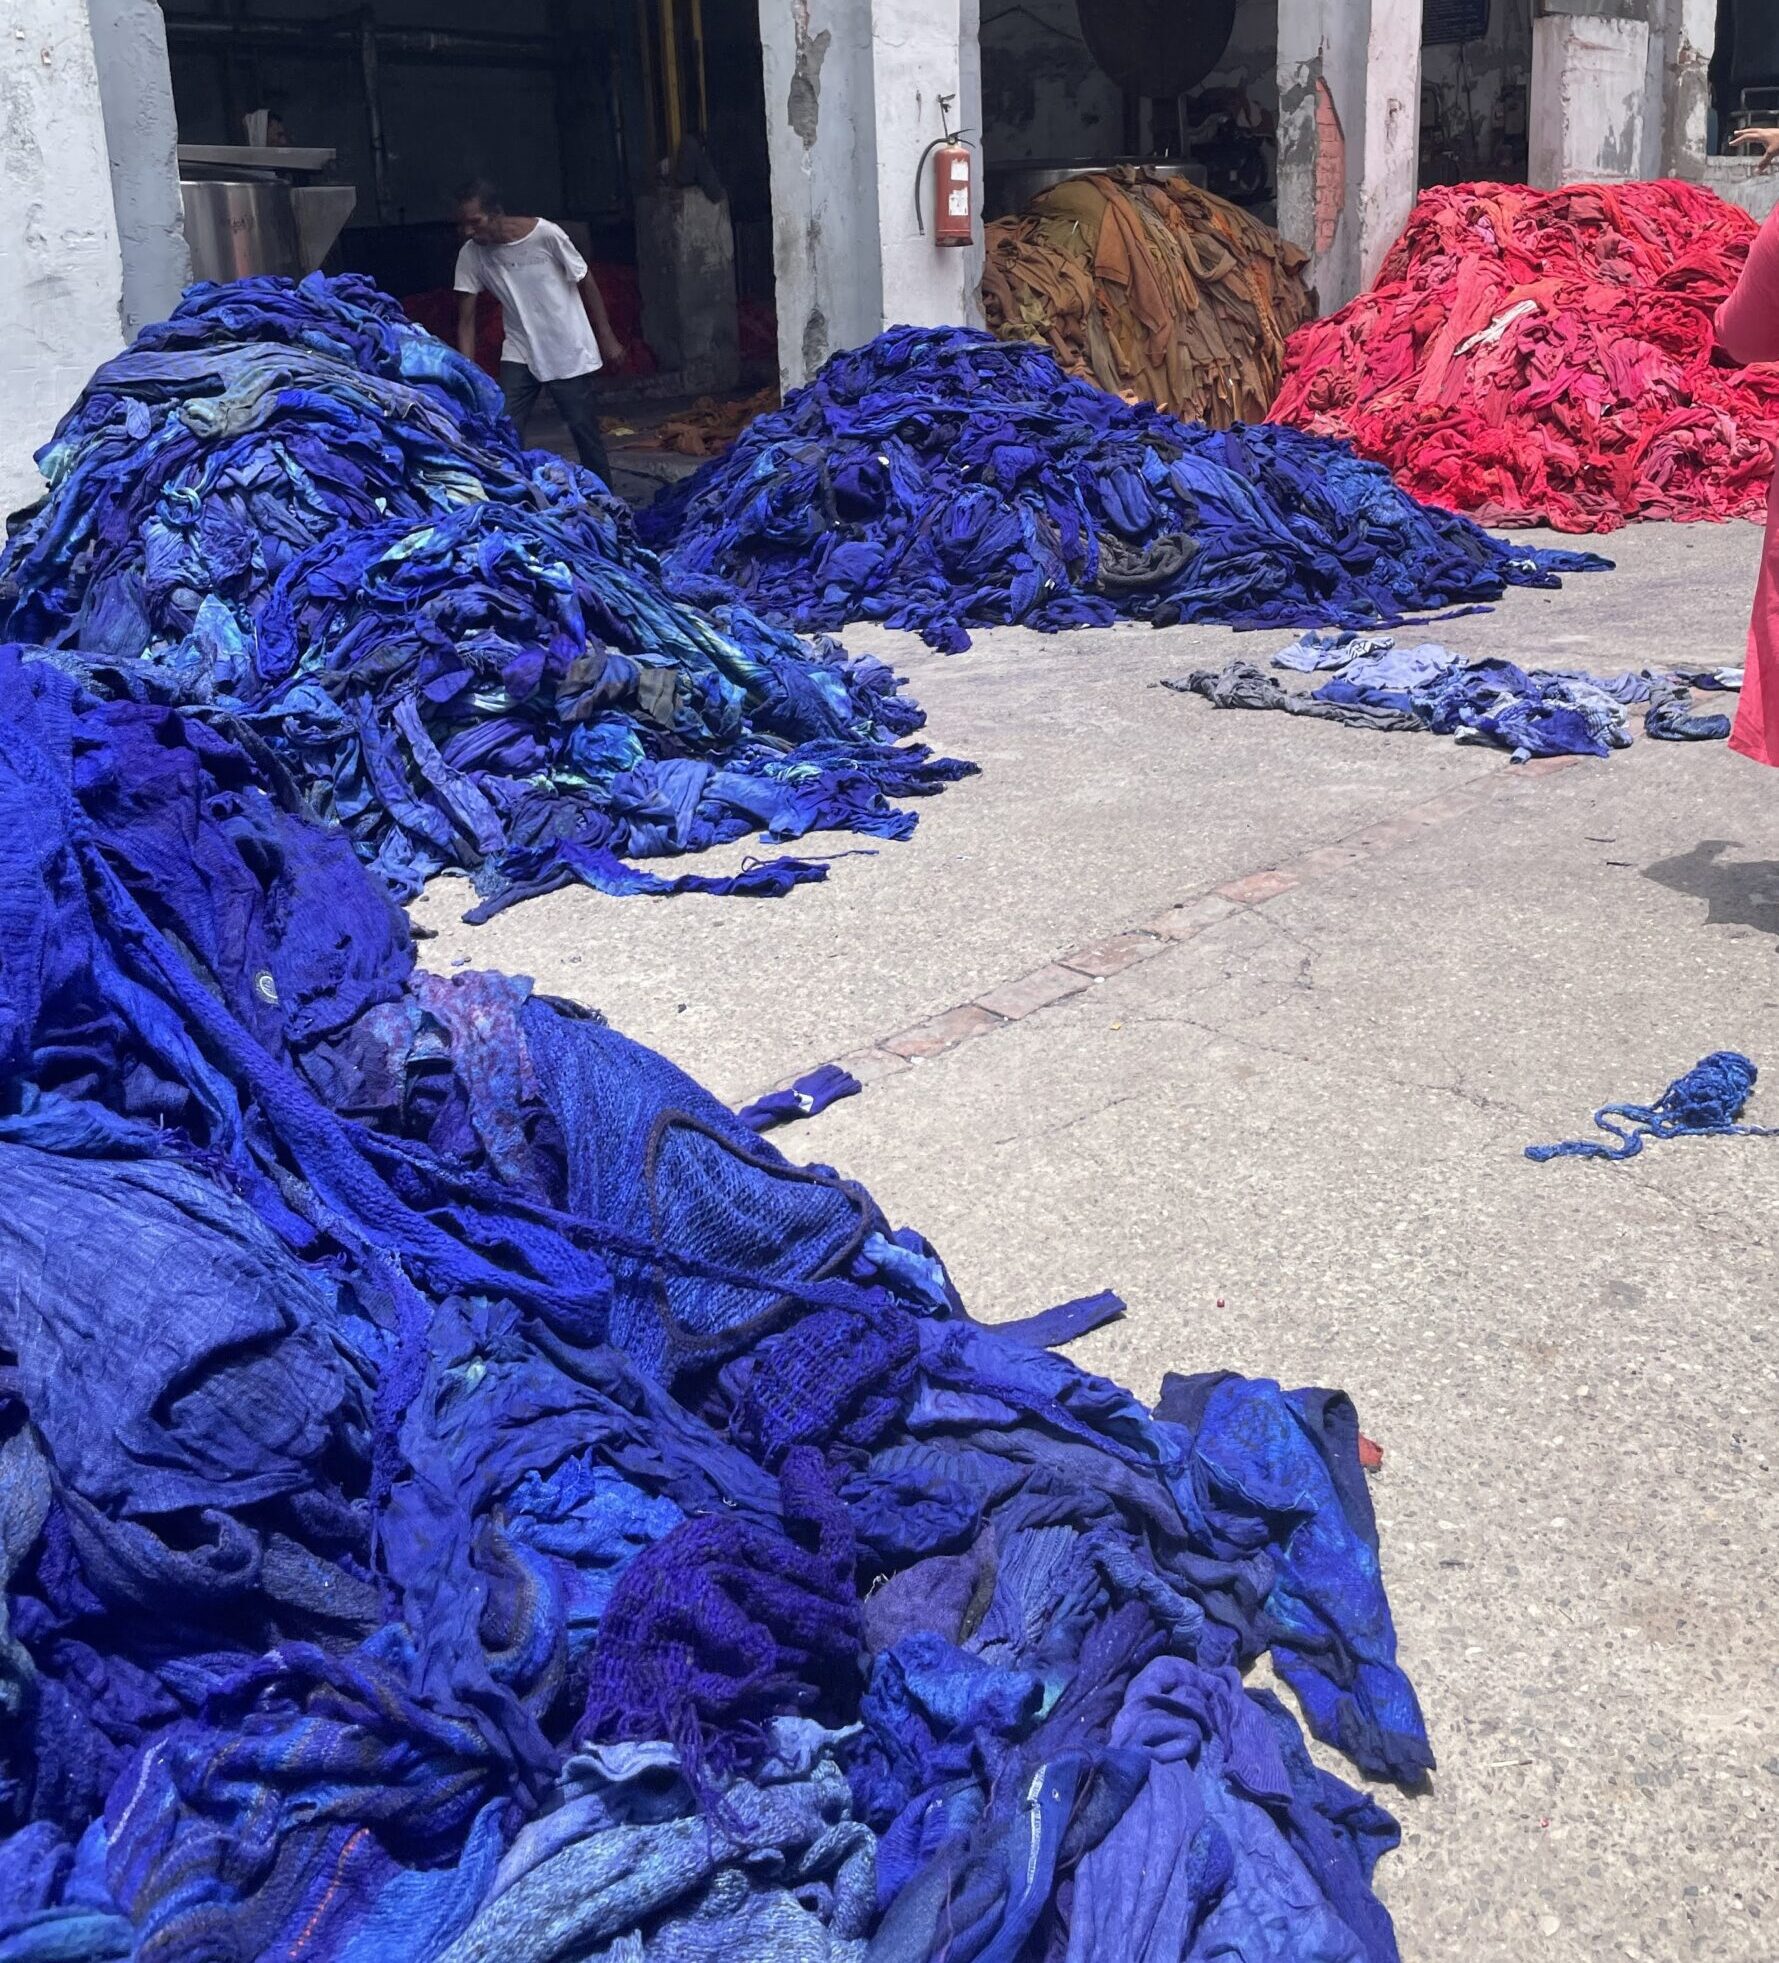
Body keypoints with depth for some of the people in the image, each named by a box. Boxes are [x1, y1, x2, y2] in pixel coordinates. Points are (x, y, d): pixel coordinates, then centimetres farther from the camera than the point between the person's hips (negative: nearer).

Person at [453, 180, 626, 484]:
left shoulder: (546, 234, -19)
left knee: (584, 427, 4)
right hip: (519, 354, 3)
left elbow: (585, 282, -7)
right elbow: (466, 320, -5)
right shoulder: (470, 255, -9)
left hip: (568, 350, -3)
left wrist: (607, 338, -4)